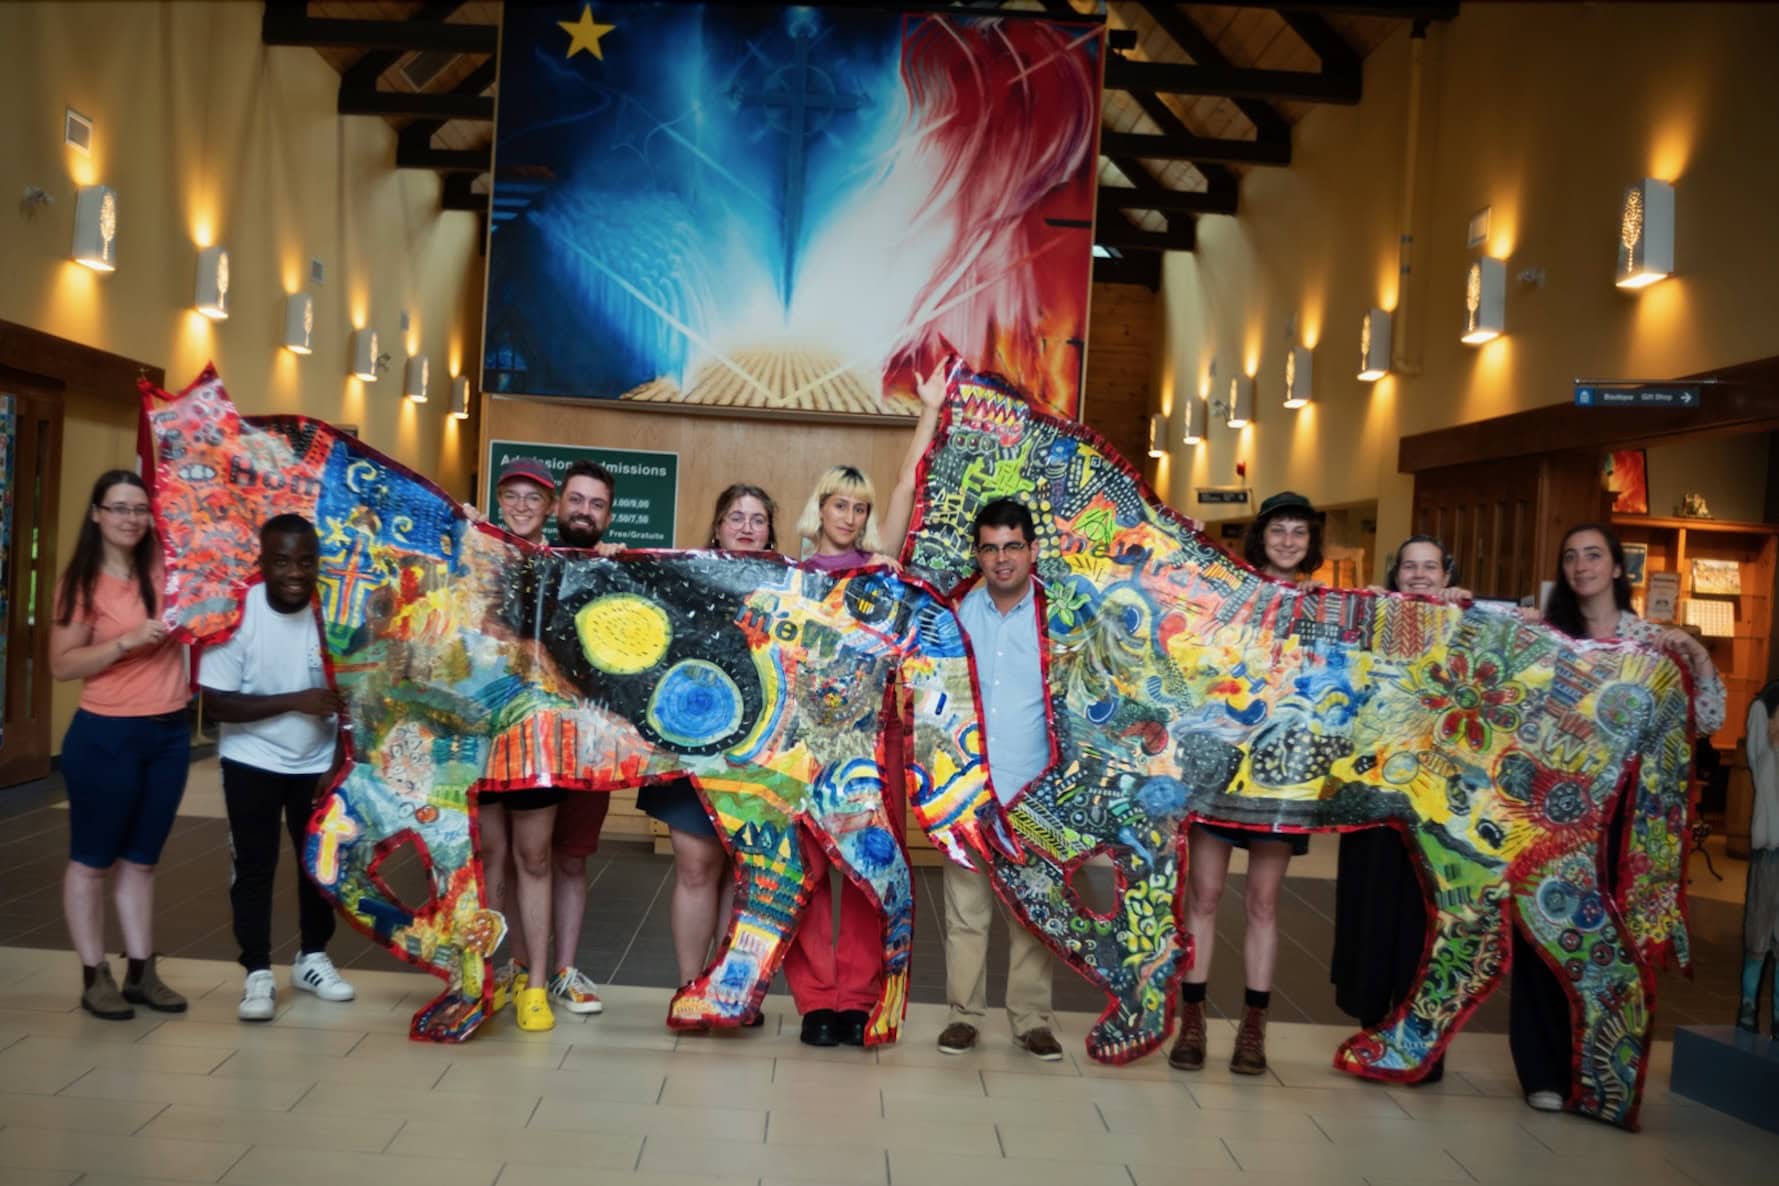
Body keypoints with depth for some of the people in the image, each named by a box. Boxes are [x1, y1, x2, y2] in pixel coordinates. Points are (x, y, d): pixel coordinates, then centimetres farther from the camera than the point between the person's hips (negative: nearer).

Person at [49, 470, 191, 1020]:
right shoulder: (81, 582, -7)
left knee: (141, 860, 14)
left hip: (169, 734, 5)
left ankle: (141, 972, 21)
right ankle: (95, 977, 16)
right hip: (106, 737, -4)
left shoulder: (165, 567, 3)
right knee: (92, 860, 6)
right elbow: (61, 665, -10)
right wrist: (128, 640, -21)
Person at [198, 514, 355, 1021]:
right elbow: (215, 703, -21)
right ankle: (258, 974, 12)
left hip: (317, 764, 3)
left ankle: (312, 959, 30)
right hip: (252, 763, -3)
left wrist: (340, 767, -10)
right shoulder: (236, 613, -19)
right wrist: (295, 701, -28)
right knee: (253, 867, 1)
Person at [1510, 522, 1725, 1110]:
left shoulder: (1654, 639, 6)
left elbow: (1708, 721, 1)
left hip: (1618, 805, 0)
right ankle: (1543, 1068, 7)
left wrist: (1699, 654, -10)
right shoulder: (1544, 636, 6)